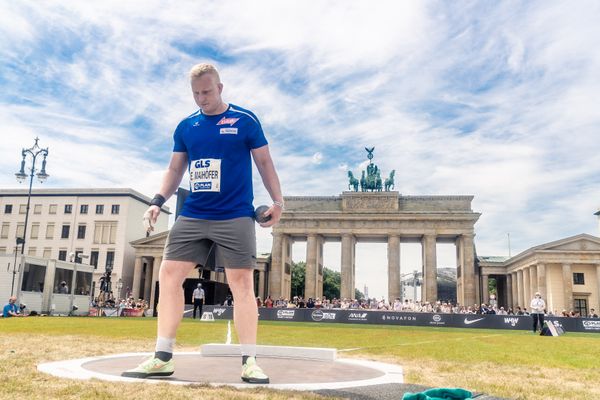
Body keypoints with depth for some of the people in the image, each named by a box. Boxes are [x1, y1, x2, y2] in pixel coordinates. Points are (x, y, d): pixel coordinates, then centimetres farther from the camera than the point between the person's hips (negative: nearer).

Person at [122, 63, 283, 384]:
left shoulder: (246, 120, 1)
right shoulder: (185, 127, 12)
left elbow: (264, 162, 3)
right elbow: (175, 169, 18)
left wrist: (277, 201, -7)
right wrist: (158, 201, 4)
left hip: (235, 217, -4)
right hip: (192, 216, 5)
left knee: (241, 283, -6)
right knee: (169, 274, -1)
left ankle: (249, 362, 3)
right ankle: (163, 357, 8)